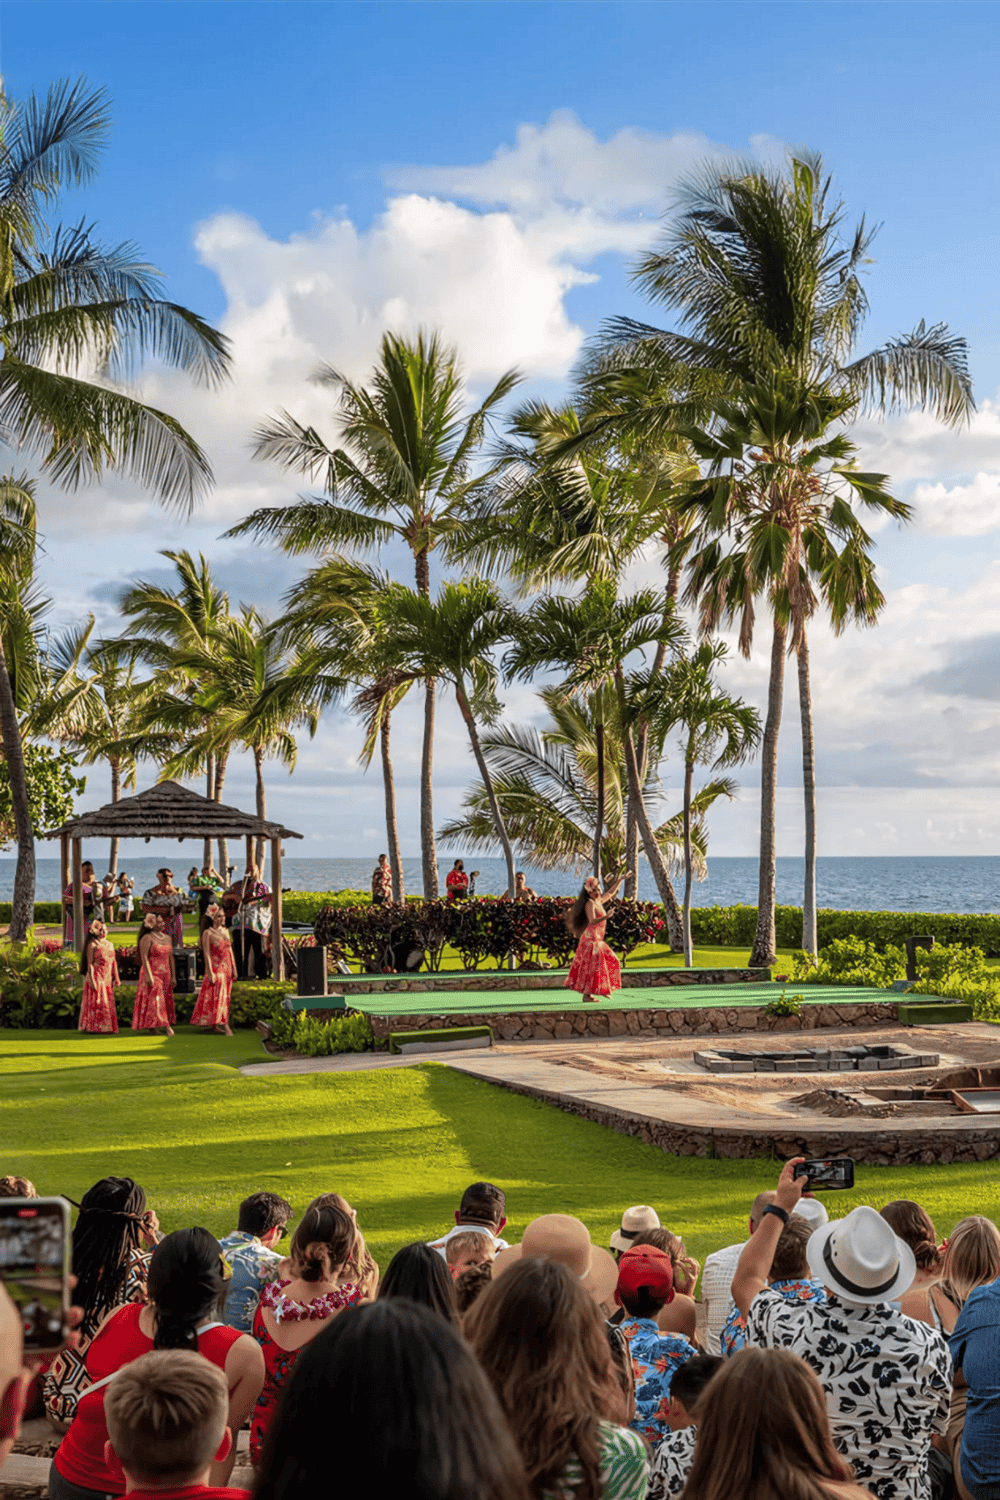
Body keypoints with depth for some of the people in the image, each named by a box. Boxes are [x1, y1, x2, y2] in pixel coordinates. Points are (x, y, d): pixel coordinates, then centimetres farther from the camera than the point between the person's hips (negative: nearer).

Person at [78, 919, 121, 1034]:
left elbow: (114, 961, 18)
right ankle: (93, 1027, -2)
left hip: (107, 977, 7)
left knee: (109, 1003, 5)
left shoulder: (110, 944, 17)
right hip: (96, 976, -7)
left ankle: (108, 1027, 9)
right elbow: (89, 963, -9)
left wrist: (116, 977, 13)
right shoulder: (92, 945, -5)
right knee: (96, 1002, -6)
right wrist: (92, 979, -16)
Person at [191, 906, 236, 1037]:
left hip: (226, 967, 7)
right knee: (218, 995, -9)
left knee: (225, 995, 8)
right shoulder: (208, 933, -8)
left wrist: (234, 967, 12)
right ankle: (224, 1026, -13)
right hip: (215, 967, -7)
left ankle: (215, 1025, 16)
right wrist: (210, 972, -17)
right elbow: (207, 954, -12)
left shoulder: (225, 931, 12)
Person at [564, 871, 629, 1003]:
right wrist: (605, 917, -38)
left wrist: (620, 880, 32)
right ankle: (587, 994, -9)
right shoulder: (590, 903, -11)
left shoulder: (599, 901, 14)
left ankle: (602, 990, 16)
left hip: (598, 939, 10)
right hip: (591, 937, -10)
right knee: (592, 965, -10)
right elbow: (592, 921, -24)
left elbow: (610, 893, 30)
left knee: (610, 961, 11)